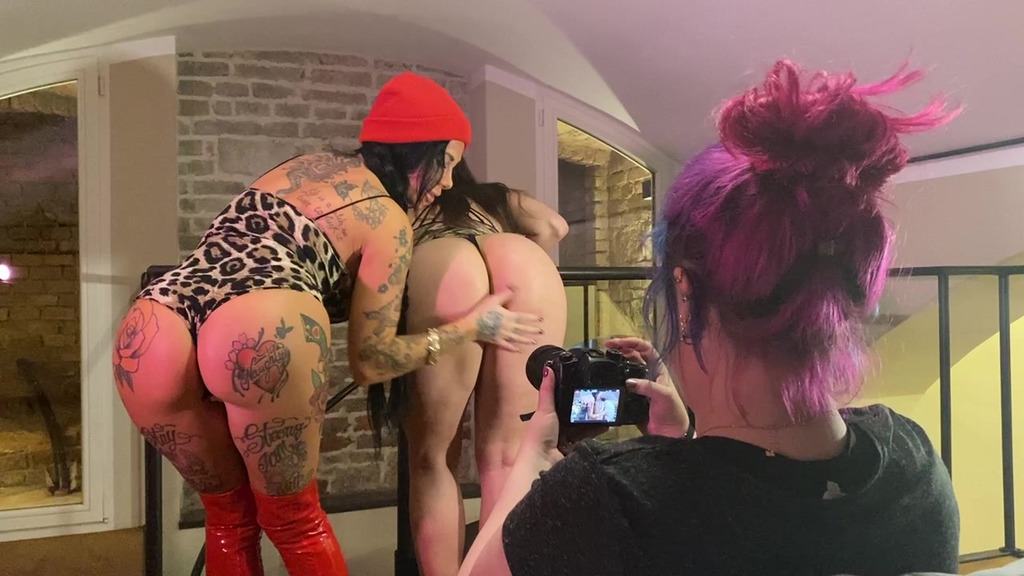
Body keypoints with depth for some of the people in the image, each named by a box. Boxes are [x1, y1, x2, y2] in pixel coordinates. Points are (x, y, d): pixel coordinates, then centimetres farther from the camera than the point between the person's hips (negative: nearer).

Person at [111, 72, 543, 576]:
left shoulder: (306, 164, 31)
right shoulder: (388, 220, 14)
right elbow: (370, 361, 16)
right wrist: (472, 326, 25)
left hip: (150, 330, 7)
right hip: (261, 329, -6)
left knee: (229, 515, 26)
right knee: (294, 518, 18)